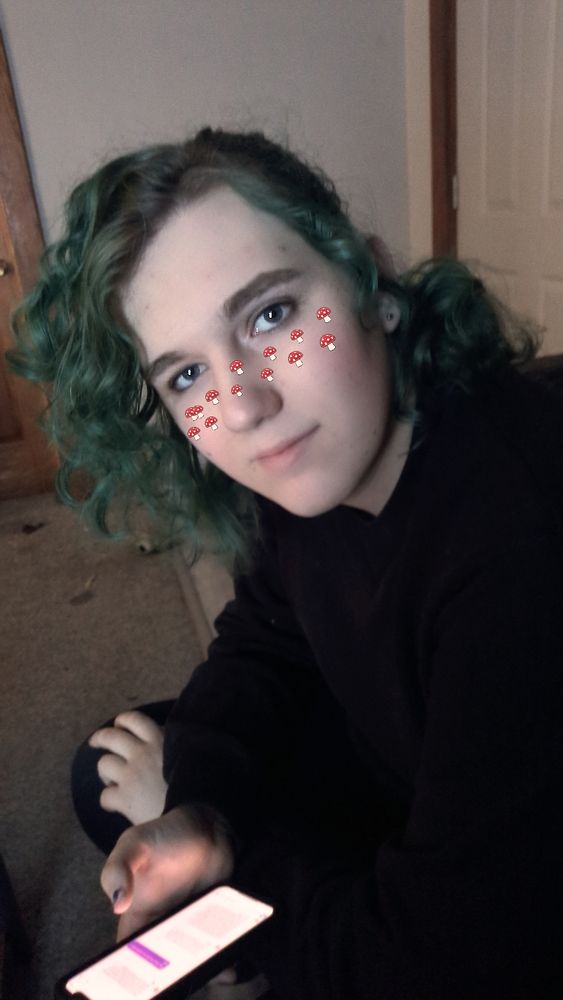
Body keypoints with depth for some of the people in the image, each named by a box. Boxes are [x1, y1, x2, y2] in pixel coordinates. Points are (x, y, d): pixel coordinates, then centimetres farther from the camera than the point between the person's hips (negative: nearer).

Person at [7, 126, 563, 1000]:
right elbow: (266, 638, 3)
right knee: (116, 773, 6)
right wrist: (201, 806, -13)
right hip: (394, 770, 6)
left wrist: (208, 824, -15)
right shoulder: (297, 469, -15)